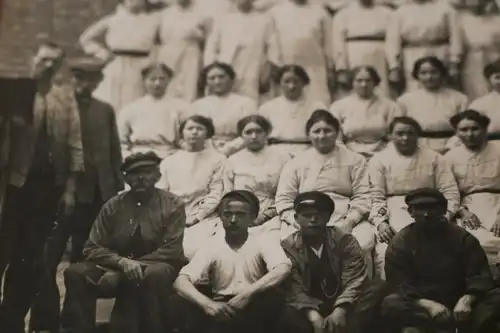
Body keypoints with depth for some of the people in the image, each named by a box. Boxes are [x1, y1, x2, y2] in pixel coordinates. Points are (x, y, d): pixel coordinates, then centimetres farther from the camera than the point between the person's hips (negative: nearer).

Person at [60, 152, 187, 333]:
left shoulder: (172, 204, -4)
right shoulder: (113, 206, 4)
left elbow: (171, 250, -12)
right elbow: (92, 248, 0)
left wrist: (134, 264, -21)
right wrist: (121, 262, -21)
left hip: (155, 268, -3)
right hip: (116, 268, 3)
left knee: (154, 274, -38)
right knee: (75, 273, -21)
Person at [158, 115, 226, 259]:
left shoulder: (217, 159, 10)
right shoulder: (168, 162, 21)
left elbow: (216, 194, 0)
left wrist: (194, 218, -9)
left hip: (203, 219, -3)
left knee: (192, 250, -31)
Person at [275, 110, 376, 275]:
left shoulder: (354, 160, 16)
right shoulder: (296, 163, 18)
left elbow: (362, 196, 6)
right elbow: (284, 199, 9)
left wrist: (349, 222, -12)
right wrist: (299, 222, -9)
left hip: (344, 220, 0)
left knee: (363, 242, -33)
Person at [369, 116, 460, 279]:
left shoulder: (434, 158, 14)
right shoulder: (379, 160, 11)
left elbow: (450, 191, 7)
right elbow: (376, 197, 3)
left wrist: (444, 218, -11)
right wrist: (380, 221, -15)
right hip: (394, 211, -1)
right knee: (386, 252, -30)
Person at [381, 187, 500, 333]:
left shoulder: (461, 237, 2)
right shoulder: (401, 242, -3)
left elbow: (480, 275, -5)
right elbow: (400, 286, -10)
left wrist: (467, 299, -26)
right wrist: (428, 305, -29)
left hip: (457, 303, 2)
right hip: (421, 305, -2)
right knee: (391, 304, -33)